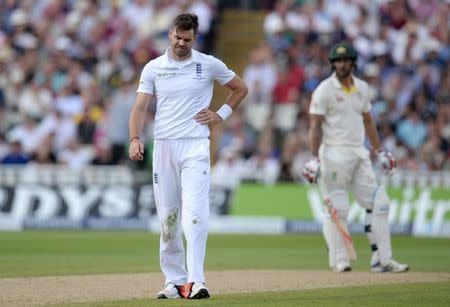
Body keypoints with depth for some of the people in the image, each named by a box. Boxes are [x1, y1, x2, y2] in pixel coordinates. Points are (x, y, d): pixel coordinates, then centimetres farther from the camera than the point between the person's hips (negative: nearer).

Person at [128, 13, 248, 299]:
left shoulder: (209, 65, 3)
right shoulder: (153, 68, 7)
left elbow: (241, 88, 17)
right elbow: (140, 107, 1)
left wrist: (222, 114, 4)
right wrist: (135, 139, -16)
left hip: (195, 147, -3)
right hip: (163, 147, 3)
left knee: (195, 214, -16)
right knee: (167, 218, 5)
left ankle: (195, 281, -21)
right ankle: (175, 280, 14)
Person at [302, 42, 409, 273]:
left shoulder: (362, 88, 13)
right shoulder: (324, 90, -6)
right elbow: (315, 126, -10)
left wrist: (379, 151, 17)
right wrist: (314, 158, -19)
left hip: (359, 154, 7)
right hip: (334, 154, -6)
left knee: (378, 203, 1)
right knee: (337, 207, -6)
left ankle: (382, 260, 3)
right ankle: (339, 260, 2)